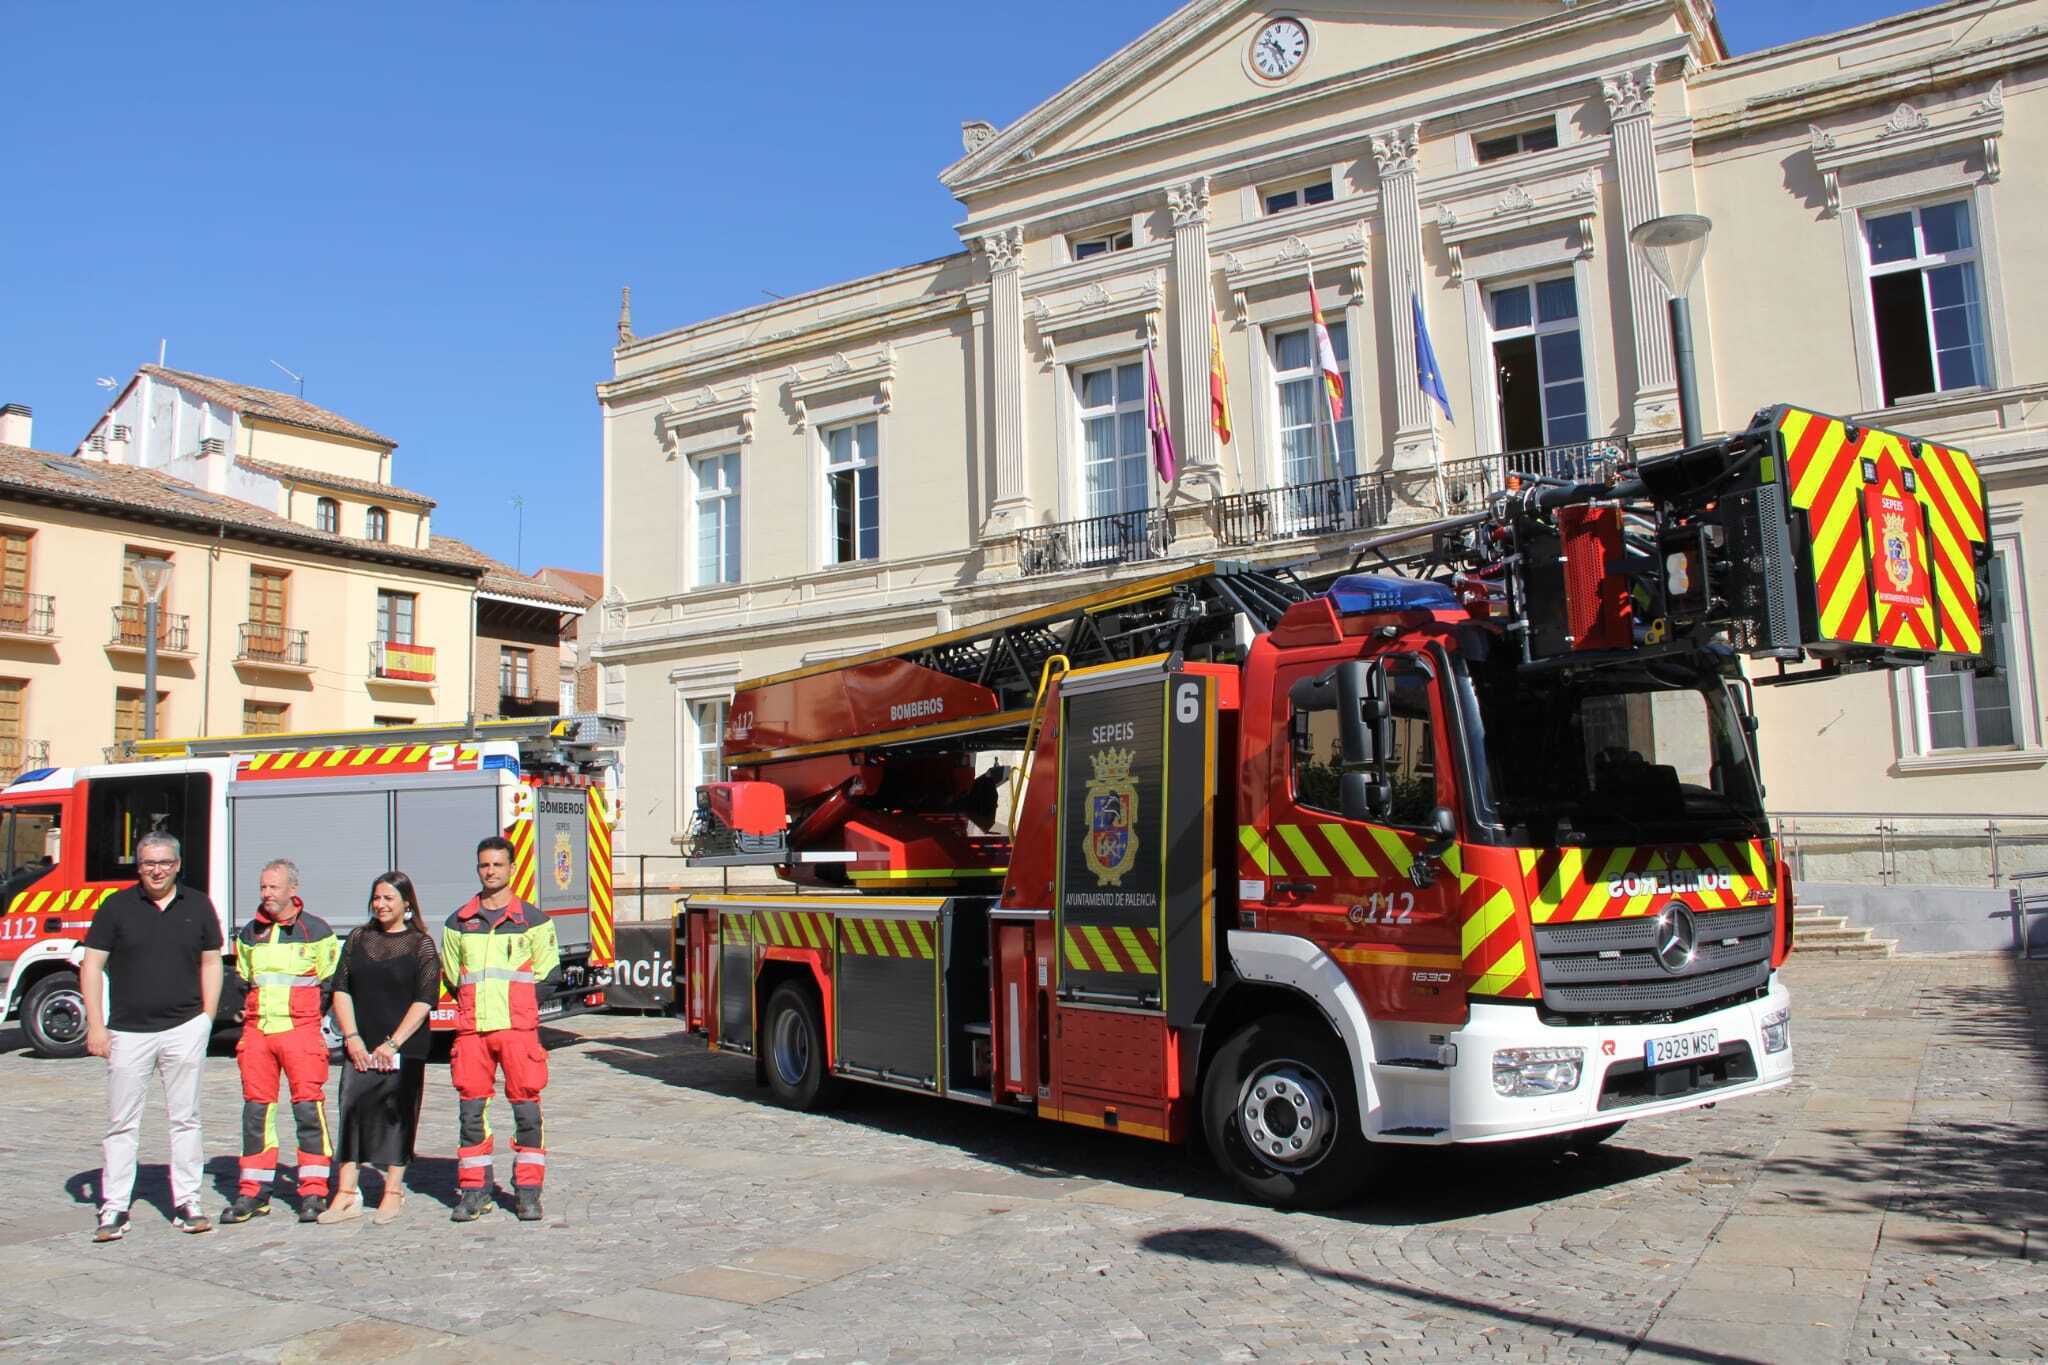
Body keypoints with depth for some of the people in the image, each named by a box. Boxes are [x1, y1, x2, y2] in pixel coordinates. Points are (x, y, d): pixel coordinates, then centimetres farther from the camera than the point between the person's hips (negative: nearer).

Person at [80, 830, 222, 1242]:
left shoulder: (198, 906, 5)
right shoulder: (117, 906, 1)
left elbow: (211, 962, 10)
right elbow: (92, 965, 1)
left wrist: (206, 1018, 2)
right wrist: (95, 1025, -6)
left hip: (185, 1028, 1)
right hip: (127, 1031, -1)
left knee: (185, 1119, 5)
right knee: (121, 1123, 5)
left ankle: (186, 1203, 12)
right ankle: (114, 1209, 12)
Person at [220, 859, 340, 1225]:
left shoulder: (316, 931, 0)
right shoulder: (249, 934, 13)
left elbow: (330, 982, 3)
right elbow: (243, 980, 24)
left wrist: (309, 1016, 0)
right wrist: (246, 1013, 11)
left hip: (299, 1030, -5)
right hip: (257, 1030, 5)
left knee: (309, 1107, -6)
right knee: (255, 1109, 6)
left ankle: (313, 1192, -2)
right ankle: (253, 1192, 14)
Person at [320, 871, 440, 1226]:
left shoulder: (421, 944, -1)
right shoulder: (359, 939, 10)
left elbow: (424, 1000, -7)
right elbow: (341, 989, 7)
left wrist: (393, 1043, -14)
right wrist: (352, 1037, -5)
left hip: (404, 1050, -3)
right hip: (361, 1048, 3)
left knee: (397, 1114, 2)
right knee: (353, 1111, -2)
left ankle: (393, 1192, 12)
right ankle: (347, 1194, 1)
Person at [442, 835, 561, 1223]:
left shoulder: (533, 921, 4)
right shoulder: (458, 923, 12)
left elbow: (548, 975, 6)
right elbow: (451, 976, 17)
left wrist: (516, 1005, 0)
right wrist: (477, 1005, 7)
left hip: (518, 1027, -2)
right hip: (471, 1029, 2)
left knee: (526, 1108, -3)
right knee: (471, 1109, 3)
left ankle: (528, 1191, 5)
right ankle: (474, 1189, 13)